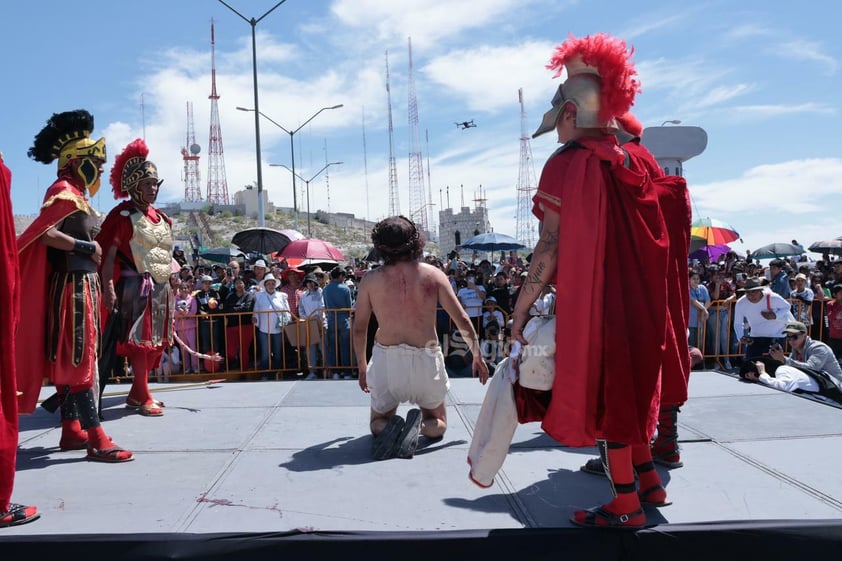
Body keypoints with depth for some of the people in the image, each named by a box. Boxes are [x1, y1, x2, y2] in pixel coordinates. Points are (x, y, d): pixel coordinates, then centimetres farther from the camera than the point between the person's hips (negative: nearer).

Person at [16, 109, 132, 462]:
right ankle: (96, 439, -10)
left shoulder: (77, 194, 17)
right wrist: (86, 246, -17)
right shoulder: (63, 190, -12)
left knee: (69, 357, 13)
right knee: (81, 357, -11)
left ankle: (71, 430, 22)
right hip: (74, 285, -10)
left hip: (83, 285, 10)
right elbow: (44, 233, -24)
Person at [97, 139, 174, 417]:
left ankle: (135, 392, 22)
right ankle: (144, 397, 2)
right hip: (136, 287, -8)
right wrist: (108, 286, -20)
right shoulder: (122, 215, -7)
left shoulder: (161, 217, 15)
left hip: (160, 288, 8)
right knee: (140, 341, -6)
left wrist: (172, 285, 18)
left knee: (154, 342, 10)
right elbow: (108, 255, -12)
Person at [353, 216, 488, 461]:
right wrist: (477, 355, 13)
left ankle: (388, 429, -12)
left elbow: (359, 329, 5)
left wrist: (362, 367, 19)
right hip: (426, 359, 0)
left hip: (386, 359, 0)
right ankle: (419, 425, -12)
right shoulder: (433, 274, -2)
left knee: (378, 422, 25)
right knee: (438, 423, 24)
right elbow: (462, 319, -1)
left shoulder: (371, 279, -1)